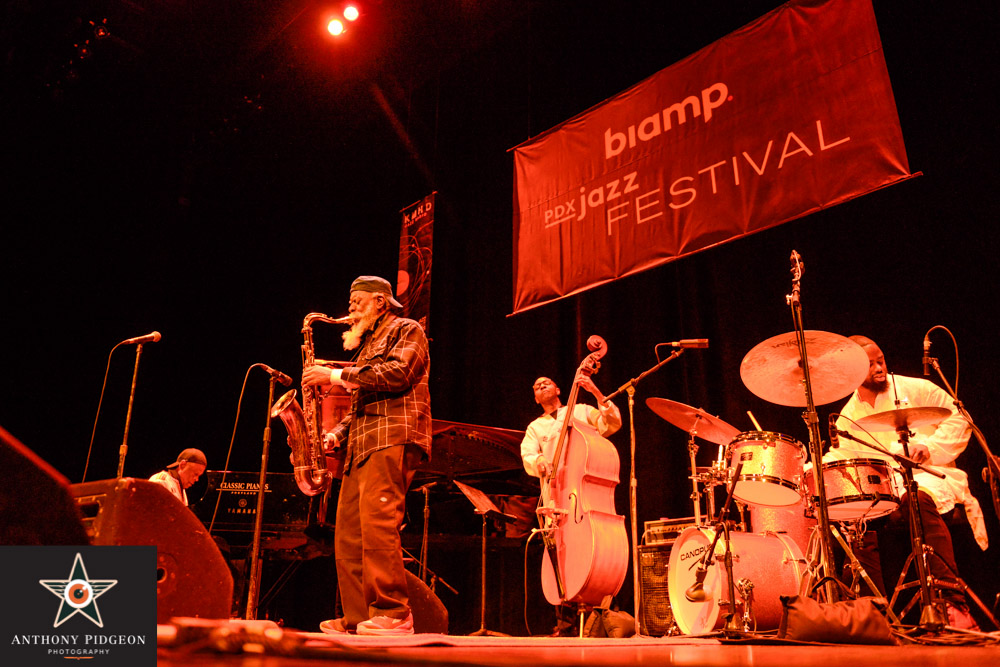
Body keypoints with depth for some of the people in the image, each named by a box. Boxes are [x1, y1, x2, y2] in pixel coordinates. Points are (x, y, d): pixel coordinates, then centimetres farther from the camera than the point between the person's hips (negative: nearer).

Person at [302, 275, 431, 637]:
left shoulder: (406, 330, 5)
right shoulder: (366, 345, 30)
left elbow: (398, 374, -14)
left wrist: (337, 375, -11)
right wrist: (336, 434, 12)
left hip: (393, 438, -9)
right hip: (362, 444, 9)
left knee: (377, 523, -20)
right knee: (349, 532, 3)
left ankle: (392, 614, -17)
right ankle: (358, 618, 7)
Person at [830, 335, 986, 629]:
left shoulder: (914, 389, 5)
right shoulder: (848, 416, 12)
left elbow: (959, 420, 5)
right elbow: (837, 457, 10)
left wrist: (929, 446, -11)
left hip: (929, 478, -3)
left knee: (919, 498, -39)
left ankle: (954, 604, -41)